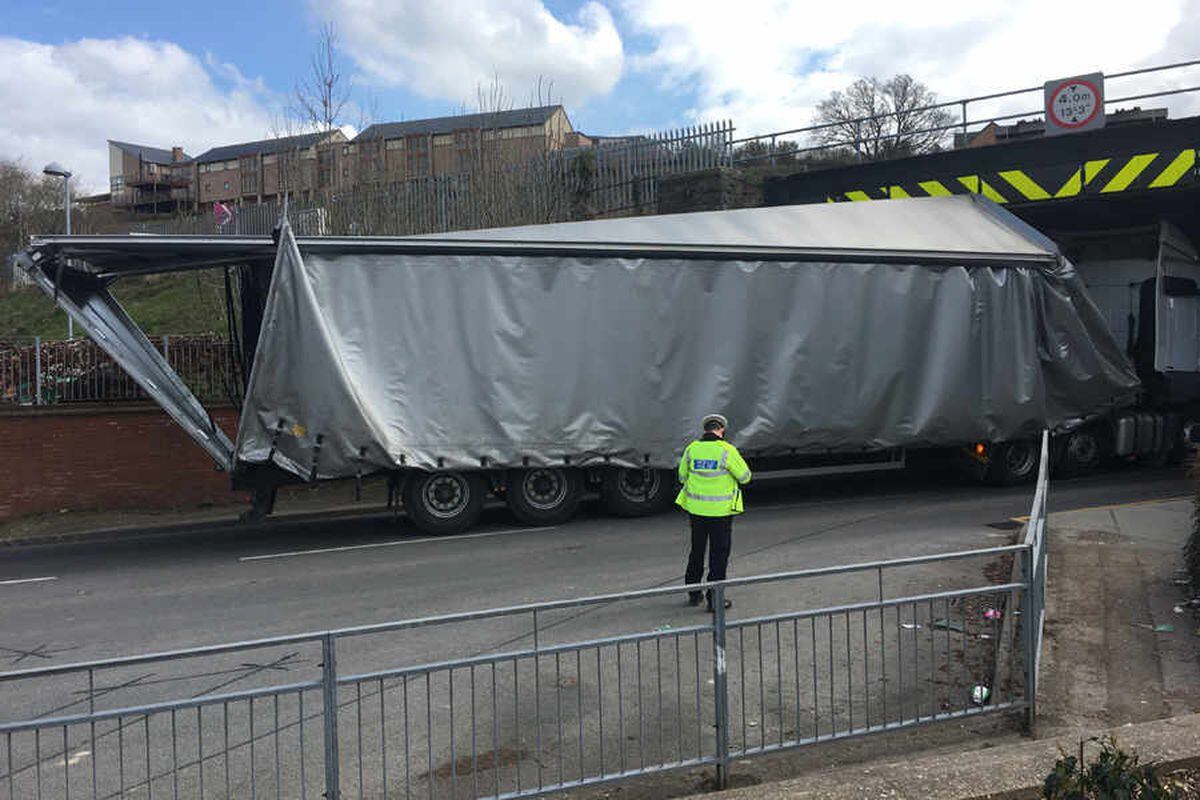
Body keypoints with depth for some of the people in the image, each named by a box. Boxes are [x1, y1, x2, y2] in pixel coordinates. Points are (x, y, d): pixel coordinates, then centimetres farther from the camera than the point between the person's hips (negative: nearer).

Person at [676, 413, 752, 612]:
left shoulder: (691, 449, -2)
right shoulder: (727, 451, -14)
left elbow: (683, 477, 8)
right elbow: (745, 477, -5)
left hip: (696, 508, 4)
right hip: (720, 510, -4)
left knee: (697, 551, 19)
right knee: (719, 554, 6)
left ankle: (693, 594, 28)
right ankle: (714, 599, 9)